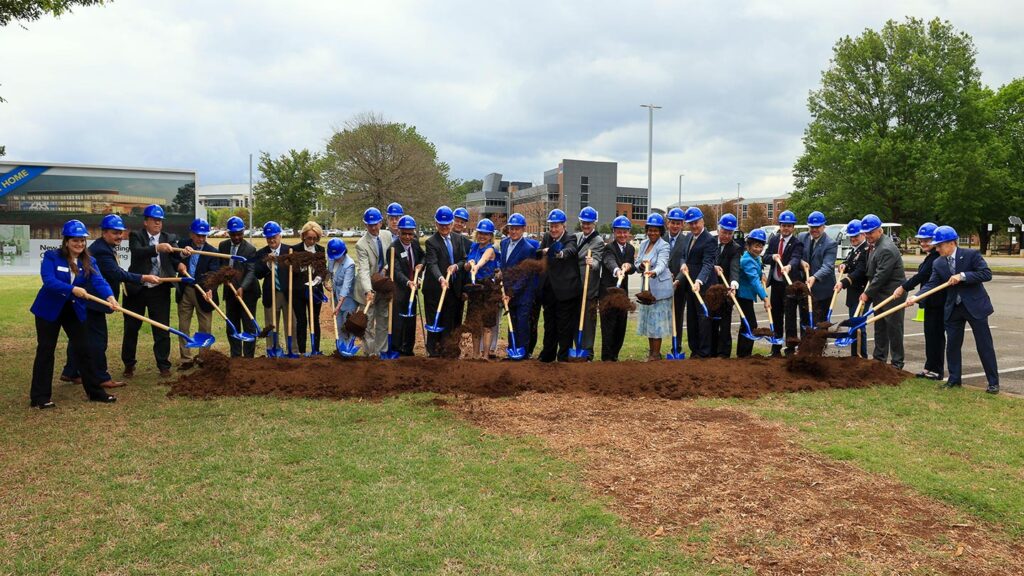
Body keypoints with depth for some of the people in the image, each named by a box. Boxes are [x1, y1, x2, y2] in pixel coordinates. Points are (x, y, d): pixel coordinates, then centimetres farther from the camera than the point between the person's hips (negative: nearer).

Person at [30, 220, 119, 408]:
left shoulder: (89, 262, -3)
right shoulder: (51, 257, -12)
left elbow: (98, 281, -19)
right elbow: (49, 281, -26)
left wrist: (110, 297, -39)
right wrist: (72, 289, -41)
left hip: (75, 311, 4)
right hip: (49, 310, -3)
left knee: (83, 350, 7)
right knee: (45, 351, 2)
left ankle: (95, 391, 16)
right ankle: (40, 397, 9)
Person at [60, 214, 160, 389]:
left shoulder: (104, 247, 14)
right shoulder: (101, 250, -20)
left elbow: (115, 272, 22)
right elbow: (117, 273, -29)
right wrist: (144, 278, -33)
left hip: (87, 301, 11)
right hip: (93, 302, -11)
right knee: (97, 338, -6)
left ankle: (70, 372, 27)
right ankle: (101, 377, -1)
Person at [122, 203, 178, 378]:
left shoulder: (169, 239, 6)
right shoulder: (136, 236, -1)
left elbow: (176, 257, -10)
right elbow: (137, 252, -22)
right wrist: (157, 248, -39)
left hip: (160, 290, 1)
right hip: (136, 289, -1)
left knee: (162, 329, 2)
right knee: (131, 329, 10)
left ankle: (163, 365, 12)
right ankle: (129, 364, 24)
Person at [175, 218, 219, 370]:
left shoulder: (211, 251, -6)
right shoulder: (183, 246, 2)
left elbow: (213, 273, -15)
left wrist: (209, 289, -32)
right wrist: (181, 256, -23)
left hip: (203, 292, -2)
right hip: (185, 291, 2)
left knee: (205, 328, 5)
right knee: (183, 327, 7)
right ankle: (186, 359, 16)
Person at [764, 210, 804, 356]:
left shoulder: (797, 243, -9)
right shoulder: (773, 239, 9)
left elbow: (796, 258, -27)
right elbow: (766, 257, 11)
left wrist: (789, 266, -48)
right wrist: (772, 256, -12)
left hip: (789, 285, -5)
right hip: (775, 284, 5)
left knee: (790, 317, -4)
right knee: (776, 317, 13)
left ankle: (790, 348, 3)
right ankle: (776, 348, 24)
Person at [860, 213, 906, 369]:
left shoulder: (887, 249, -22)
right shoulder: (874, 245, 8)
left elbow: (881, 276, -22)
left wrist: (868, 293, -14)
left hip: (892, 295, -9)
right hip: (880, 295, 9)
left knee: (894, 329, -1)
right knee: (880, 328, 15)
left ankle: (897, 364, 7)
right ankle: (879, 359, 24)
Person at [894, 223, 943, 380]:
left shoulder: (937, 257, -18)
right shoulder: (930, 256, 15)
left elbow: (922, 275, -22)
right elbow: (922, 276, 16)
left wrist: (904, 287, -17)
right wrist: (904, 287, 9)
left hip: (938, 302, -10)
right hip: (931, 302, 10)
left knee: (936, 334, -2)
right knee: (930, 334, 14)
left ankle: (936, 370, 6)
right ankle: (930, 367, 21)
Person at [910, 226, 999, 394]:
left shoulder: (971, 254, -12)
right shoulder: (938, 263, 1)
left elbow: (987, 274, -18)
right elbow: (932, 284, -5)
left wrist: (962, 276, -26)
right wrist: (916, 297, -21)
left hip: (975, 306, -4)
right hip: (953, 309, 5)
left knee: (984, 345, 2)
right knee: (952, 344, 8)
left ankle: (993, 382, 12)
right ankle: (954, 379, 20)